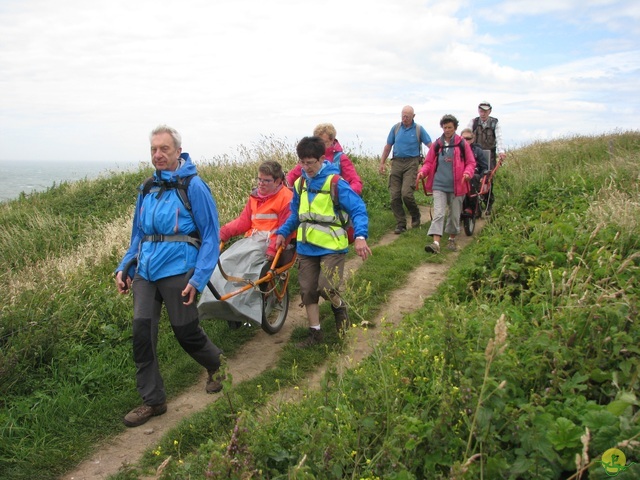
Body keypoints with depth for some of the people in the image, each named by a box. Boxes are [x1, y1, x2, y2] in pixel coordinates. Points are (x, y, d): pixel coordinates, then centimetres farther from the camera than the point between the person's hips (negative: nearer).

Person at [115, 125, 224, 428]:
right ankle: (152, 401, 13)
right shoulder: (147, 189, 13)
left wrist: (198, 279, -15)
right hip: (145, 273, 6)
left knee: (186, 331, 3)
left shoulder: (193, 186, -6)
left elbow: (210, 237, -8)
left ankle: (214, 365, 36)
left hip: (177, 272, -5)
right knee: (142, 332, -1)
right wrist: (124, 268, 9)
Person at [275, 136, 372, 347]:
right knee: (307, 291, 8)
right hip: (306, 247, 6)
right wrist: (282, 232, 6)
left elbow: (358, 209, -16)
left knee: (326, 287, -17)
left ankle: (339, 307, 20)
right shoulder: (299, 183, 7)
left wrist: (360, 236, -30)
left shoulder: (335, 182, -12)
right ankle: (315, 333, 26)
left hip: (332, 246, -6)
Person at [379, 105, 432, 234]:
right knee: (395, 196, -2)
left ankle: (415, 216, 11)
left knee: (406, 193, -17)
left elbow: (431, 146, 0)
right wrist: (382, 162, 11)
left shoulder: (419, 129, 3)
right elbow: (388, 146, 15)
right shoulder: (396, 128, 10)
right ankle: (400, 224, 8)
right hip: (397, 162, 3)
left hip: (411, 163, -3)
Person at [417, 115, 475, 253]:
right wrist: (422, 172, -8)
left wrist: (467, 173, -15)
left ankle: (452, 240, 30)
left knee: (455, 215, 11)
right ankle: (436, 243, -17)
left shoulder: (462, 144, 0)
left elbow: (471, 163, 5)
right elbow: (429, 162, 11)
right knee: (438, 214, -10)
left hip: (457, 186, 0)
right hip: (439, 185, 0)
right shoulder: (436, 145, 5)